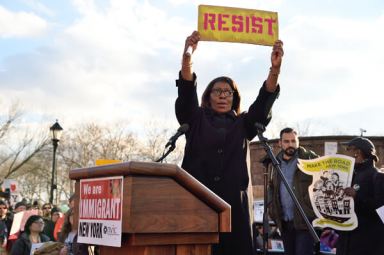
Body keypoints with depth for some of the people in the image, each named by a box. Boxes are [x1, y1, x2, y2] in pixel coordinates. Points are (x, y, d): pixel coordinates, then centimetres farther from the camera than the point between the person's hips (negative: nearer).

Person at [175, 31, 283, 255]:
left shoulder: (243, 124, 19)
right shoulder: (196, 120, 16)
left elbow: (264, 101, 4)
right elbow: (186, 93, 0)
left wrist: (275, 68, -13)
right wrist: (187, 56, -16)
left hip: (234, 202, 1)